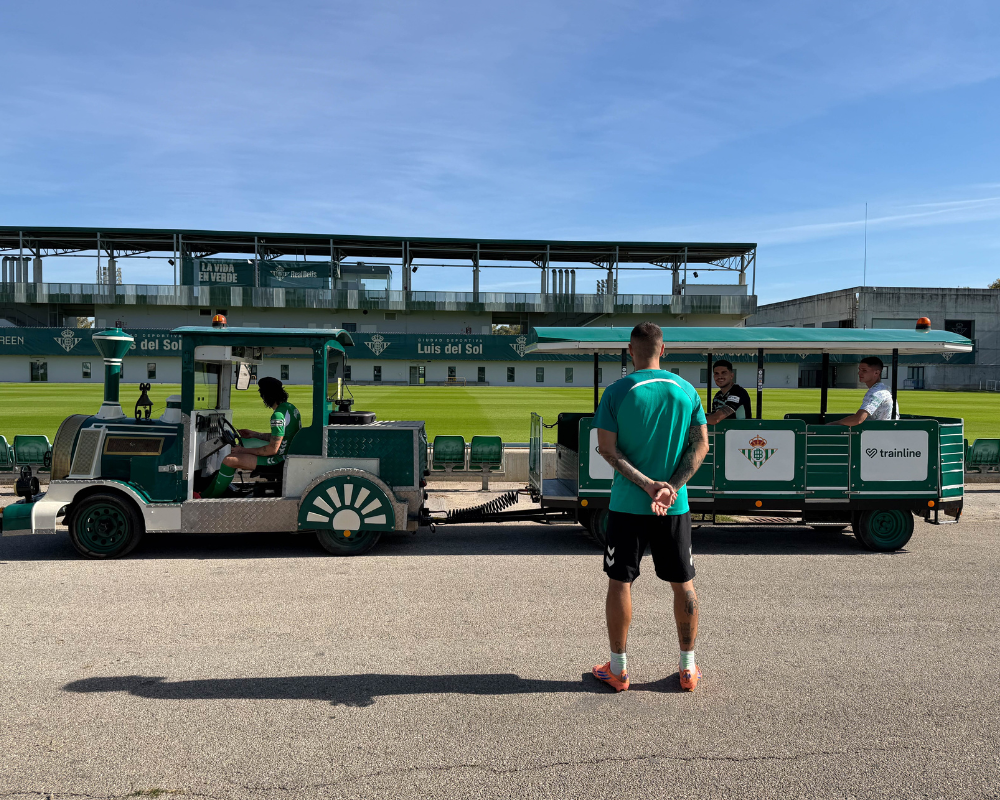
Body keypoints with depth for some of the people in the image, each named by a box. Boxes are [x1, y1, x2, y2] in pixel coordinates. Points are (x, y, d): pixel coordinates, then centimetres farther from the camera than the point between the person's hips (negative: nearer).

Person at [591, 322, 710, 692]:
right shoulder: (687, 390, 2)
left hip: (627, 505, -2)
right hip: (675, 507, 3)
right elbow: (700, 445, -2)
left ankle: (618, 669, 18)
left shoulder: (616, 392, -6)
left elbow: (606, 448, -13)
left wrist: (647, 484, -14)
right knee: (683, 584, 14)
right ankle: (688, 669, 23)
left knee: (620, 582, 9)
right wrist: (671, 488, -9)